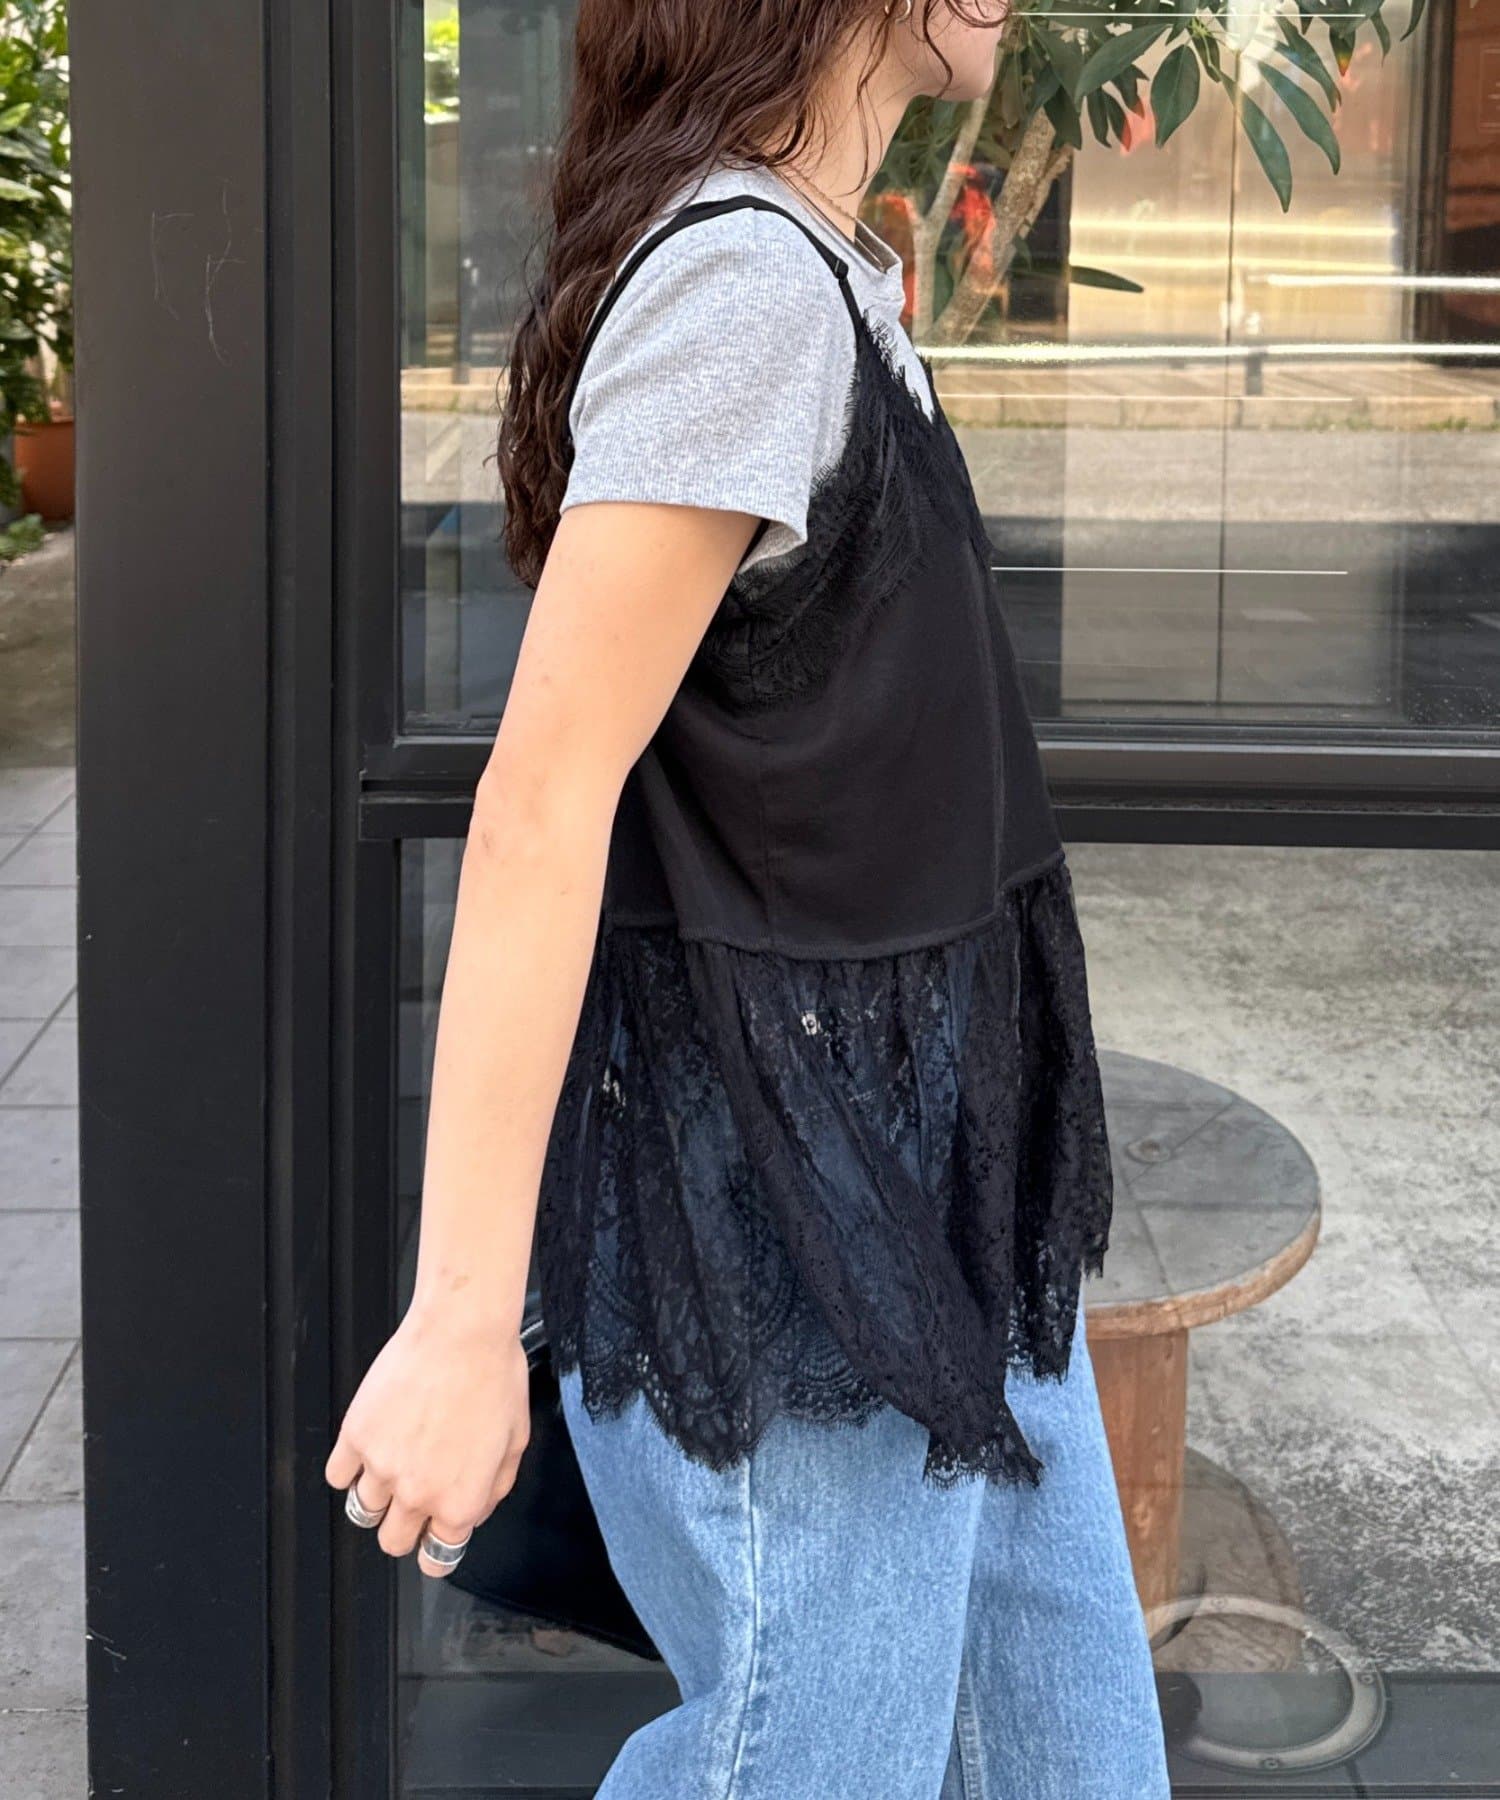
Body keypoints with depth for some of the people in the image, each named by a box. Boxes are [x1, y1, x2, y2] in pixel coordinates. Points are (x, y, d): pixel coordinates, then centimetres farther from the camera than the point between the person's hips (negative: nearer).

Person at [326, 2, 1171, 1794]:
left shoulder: (815, 267, 10)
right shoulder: (743, 282, -20)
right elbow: (541, 801, -23)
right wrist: (463, 1319, -24)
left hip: (926, 1174, 9)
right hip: (778, 1209, -9)